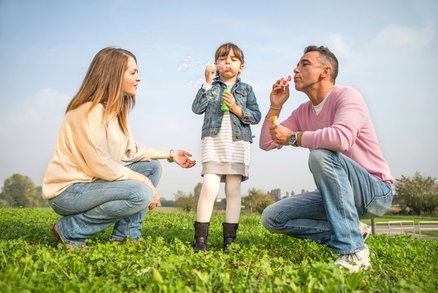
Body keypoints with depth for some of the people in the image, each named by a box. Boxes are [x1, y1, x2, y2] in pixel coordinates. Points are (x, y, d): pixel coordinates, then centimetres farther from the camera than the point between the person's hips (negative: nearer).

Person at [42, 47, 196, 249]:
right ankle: (70, 231, -10)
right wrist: (144, 182, -19)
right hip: (66, 191, -10)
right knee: (141, 193, -26)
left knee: (152, 167, 4)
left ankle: (126, 235, 3)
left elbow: (130, 152, 9)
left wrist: (170, 154, 6)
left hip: (91, 181, 10)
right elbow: (101, 166, -25)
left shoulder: (115, 109, 7)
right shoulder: (90, 111, -22)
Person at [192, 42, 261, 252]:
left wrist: (237, 109, -9)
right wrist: (208, 84, -7)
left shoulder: (246, 89, 14)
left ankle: (229, 239, 9)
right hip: (213, 141, -1)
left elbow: (256, 115, 7)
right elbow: (197, 108, -3)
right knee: (209, 187, -13)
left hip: (238, 143, 2)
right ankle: (200, 238, -6)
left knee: (233, 190, 2)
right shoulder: (210, 86, 13)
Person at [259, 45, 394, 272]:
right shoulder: (302, 112, 8)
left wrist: (293, 137, -23)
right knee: (271, 218, -3)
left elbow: (341, 138, -36)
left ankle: (353, 250, -28)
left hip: (376, 191, -7)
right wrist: (275, 107, -2)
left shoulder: (346, 95, -14)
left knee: (320, 155, -35)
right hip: (336, 194, 7)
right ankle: (350, 230, -1)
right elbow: (266, 144, 9)